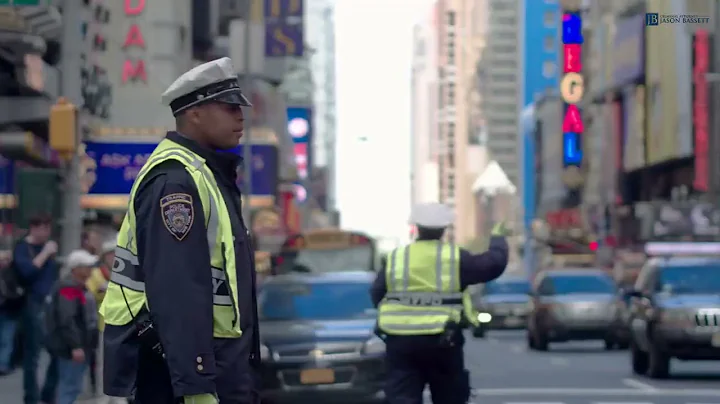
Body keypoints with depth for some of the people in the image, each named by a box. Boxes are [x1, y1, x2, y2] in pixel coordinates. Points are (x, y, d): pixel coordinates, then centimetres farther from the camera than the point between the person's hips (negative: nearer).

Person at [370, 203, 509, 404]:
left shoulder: (396, 258, 4)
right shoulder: (455, 258, -2)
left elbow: (376, 294, 8)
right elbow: (494, 263, 3)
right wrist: (497, 239, 22)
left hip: (399, 341, 1)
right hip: (441, 341, -1)